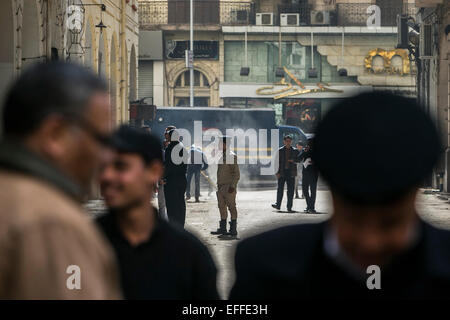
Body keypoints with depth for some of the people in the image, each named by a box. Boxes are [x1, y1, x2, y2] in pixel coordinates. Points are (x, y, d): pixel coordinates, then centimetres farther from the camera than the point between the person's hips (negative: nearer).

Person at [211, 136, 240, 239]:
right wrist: (218, 185, 18)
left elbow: (237, 174, -13)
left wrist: (232, 186, -19)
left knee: (231, 208, -5)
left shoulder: (232, 156, -10)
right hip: (221, 187, 9)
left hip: (229, 187, -9)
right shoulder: (221, 156, 16)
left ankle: (233, 232, -4)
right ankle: (222, 229, 17)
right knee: (222, 207, 10)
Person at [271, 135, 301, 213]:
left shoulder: (295, 151, 9)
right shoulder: (280, 150, 5)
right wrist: (277, 172, -6)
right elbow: (277, 162, 3)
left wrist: (293, 160, -8)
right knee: (280, 189, -6)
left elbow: (299, 160, 14)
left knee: (291, 190, 1)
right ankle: (278, 205, 1)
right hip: (282, 172, -1)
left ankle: (289, 207, 4)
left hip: (291, 172, 1)